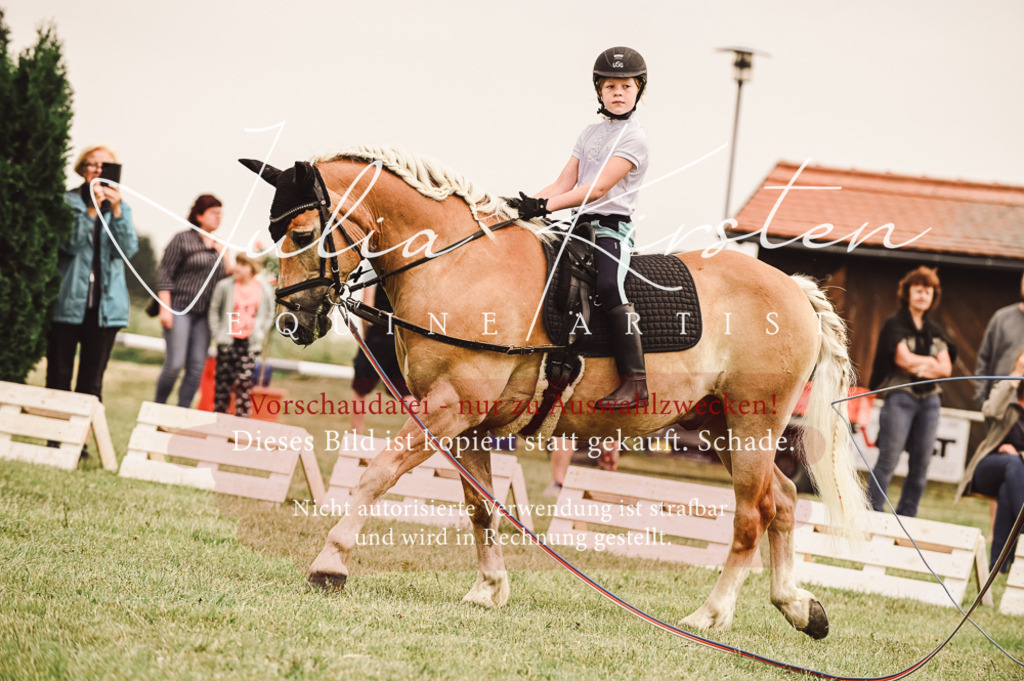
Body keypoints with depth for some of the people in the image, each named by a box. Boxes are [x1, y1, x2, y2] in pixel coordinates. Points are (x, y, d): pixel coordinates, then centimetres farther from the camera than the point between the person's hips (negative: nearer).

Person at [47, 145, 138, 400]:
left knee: (92, 383, 2)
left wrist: (116, 211, -14)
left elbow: (128, 249, -3)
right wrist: (92, 210, -17)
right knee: (59, 377, -2)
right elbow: (70, 244, -10)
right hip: (69, 302, -2)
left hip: (104, 304, 3)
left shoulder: (121, 208, 12)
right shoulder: (69, 202, 2)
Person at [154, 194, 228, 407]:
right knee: (175, 363, -11)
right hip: (180, 309, -6)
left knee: (197, 367, 1)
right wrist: (165, 308, -13)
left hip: (203, 314, 6)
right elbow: (164, 273, -7)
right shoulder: (183, 239, -3)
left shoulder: (218, 246, 13)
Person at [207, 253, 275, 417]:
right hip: (227, 341, 0)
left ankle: (242, 417, 1)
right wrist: (217, 334, -1)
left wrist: (258, 336, 3)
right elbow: (213, 311, 5)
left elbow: (268, 316, 11)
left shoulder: (264, 290, -1)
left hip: (248, 342, 0)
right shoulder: (225, 286, -4)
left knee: (245, 381, -5)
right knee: (223, 381, 4)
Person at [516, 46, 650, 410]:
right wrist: (528, 203, -1)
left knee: (608, 285, -33)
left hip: (612, 229, -8)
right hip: (582, 228, 8)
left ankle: (635, 382, -34)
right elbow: (564, 184, 16)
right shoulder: (590, 134, 20)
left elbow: (599, 188, -15)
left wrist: (547, 206, -21)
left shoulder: (633, 137, -5)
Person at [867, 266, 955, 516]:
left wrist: (926, 368, -11)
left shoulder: (935, 332, 16)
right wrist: (932, 362, 1)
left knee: (921, 465, 1)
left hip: (929, 400, 5)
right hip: (900, 397, -5)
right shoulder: (895, 324, 0)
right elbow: (904, 359, -12)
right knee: (888, 461, -9)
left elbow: (946, 368, 7)